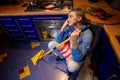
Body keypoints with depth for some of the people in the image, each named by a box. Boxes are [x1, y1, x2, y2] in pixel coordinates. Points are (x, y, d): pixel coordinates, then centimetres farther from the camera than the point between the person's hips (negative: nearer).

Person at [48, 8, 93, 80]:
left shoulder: (87, 34, -32)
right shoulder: (70, 27, -14)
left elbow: (78, 58, -34)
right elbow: (58, 41, -10)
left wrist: (74, 41, -50)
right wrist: (63, 27, -24)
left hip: (77, 55, -5)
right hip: (68, 49, 6)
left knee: (72, 67, -36)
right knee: (51, 44, -6)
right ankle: (64, 56, 18)